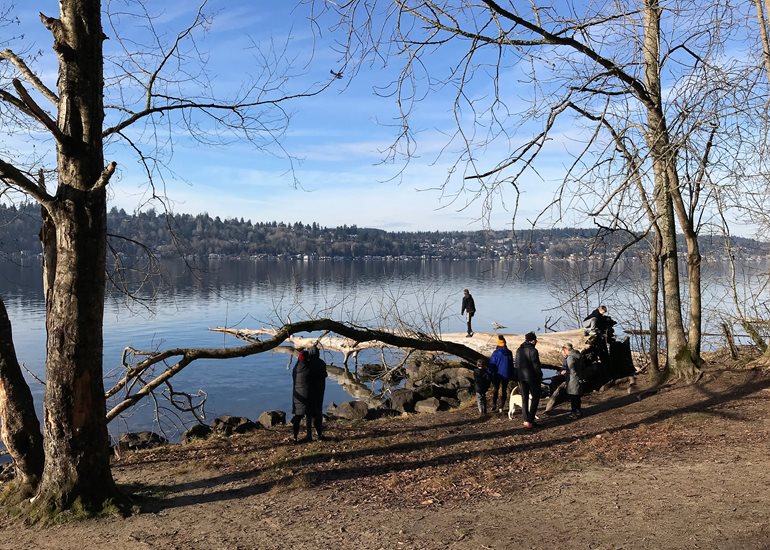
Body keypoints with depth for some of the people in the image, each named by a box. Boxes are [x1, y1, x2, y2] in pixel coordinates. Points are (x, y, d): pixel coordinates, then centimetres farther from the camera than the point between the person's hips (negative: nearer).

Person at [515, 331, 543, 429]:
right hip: (532, 378, -6)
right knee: (535, 397, 5)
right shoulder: (533, 351, -15)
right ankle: (530, 420, -2)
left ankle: (526, 420, 14)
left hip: (521, 377, 6)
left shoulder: (519, 350, 7)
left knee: (524, 399, 13)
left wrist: (518, 378, 14)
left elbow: (517, 365, 10)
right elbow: (536, 366, -15)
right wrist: (540, 377, -3)